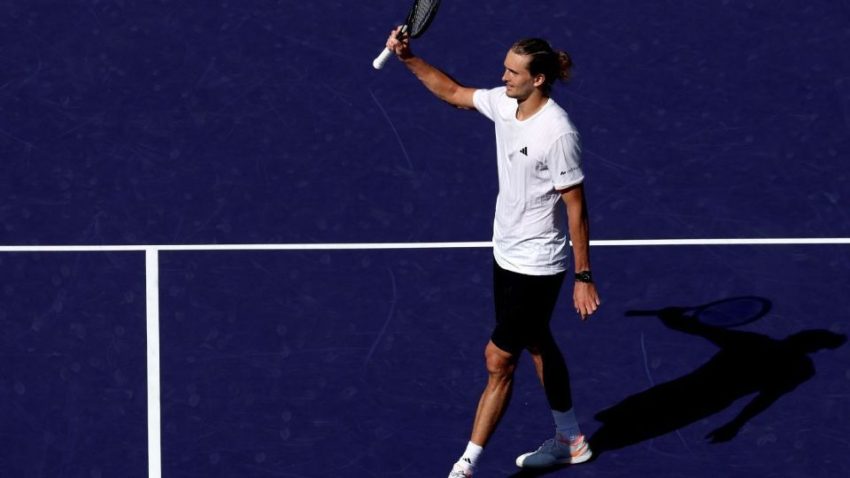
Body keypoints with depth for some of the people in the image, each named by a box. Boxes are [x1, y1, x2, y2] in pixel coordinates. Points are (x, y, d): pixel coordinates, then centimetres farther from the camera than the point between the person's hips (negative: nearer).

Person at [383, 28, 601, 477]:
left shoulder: (557, 133, -26)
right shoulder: (505, 104, -4)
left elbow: (576, 209, -21)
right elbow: (453, 92, 15)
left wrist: (584, 277, -17)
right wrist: (409, 57, 4)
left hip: (538, 266, -9)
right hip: (507, 253, 9)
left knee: (499, 359, -4)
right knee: (537, 345, 22)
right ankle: (569, 440, 39)